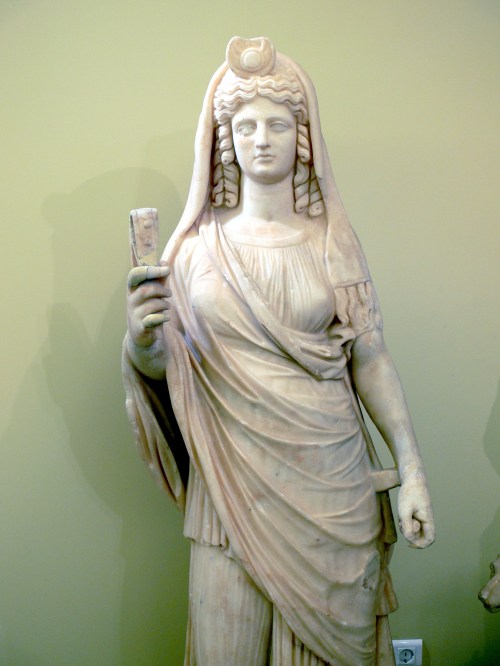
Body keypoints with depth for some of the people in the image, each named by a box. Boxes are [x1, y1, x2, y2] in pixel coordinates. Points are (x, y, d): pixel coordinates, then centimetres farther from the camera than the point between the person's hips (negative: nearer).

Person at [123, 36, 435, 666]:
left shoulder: (332, 242, 2)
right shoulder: (197, 247, 2)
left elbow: (371, 361, 2)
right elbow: (160, 365, 3)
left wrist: (412, 472, -1)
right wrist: (141, 339, -20)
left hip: (330, 481, 0)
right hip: (231, 483, 0)